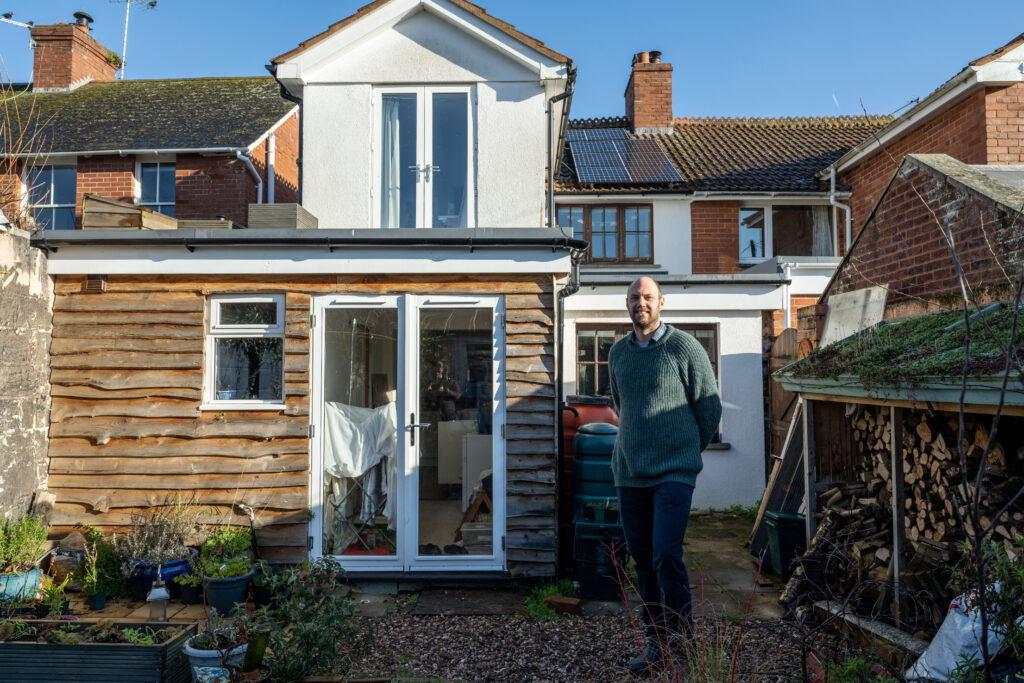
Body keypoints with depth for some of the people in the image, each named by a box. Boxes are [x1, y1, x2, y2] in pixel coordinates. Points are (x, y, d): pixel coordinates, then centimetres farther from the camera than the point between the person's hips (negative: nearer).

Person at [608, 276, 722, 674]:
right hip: (629, 473, 5)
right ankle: (657, 641, 23)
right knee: (643, 559, 9)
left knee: (666, 557, -12)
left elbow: (710, 406, 1)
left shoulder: (684, 347, -6)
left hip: (674, 473, -4)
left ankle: (679, 639, 7)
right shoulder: (617, 353, 8)